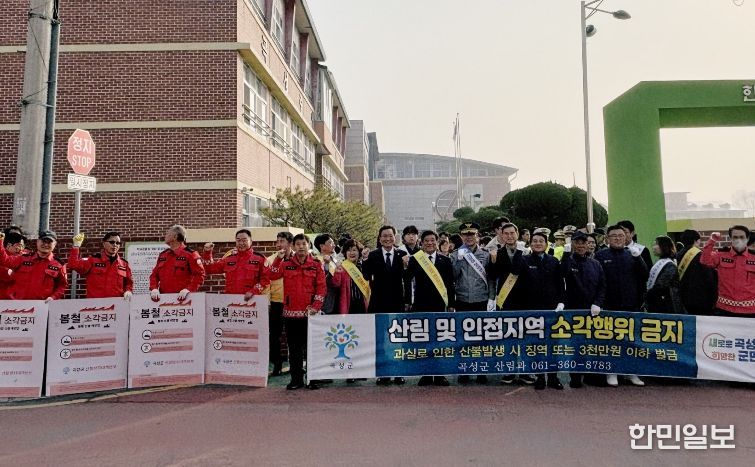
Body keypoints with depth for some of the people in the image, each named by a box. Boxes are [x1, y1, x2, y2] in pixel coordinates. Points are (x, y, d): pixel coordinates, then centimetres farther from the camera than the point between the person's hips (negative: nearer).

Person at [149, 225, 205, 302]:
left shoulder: (190, 254, -3)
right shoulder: (162, 255, 18)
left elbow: (199, 275, -9)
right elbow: (154, 274, 18)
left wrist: (188, 289, -21)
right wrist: (154, 288, -1)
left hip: (182, 298, -6)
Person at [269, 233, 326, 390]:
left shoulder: (316, 265, 4)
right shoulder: (286, 264, 8)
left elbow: (321, 287, -1)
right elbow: (272, 276, -7)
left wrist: (316, 306, -10)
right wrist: (278, 258, -16)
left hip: (310, 312, -1)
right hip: (291, 312, 1)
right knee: (294, 348, 7)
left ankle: (313, 379, 14)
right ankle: (296, 379, 16)